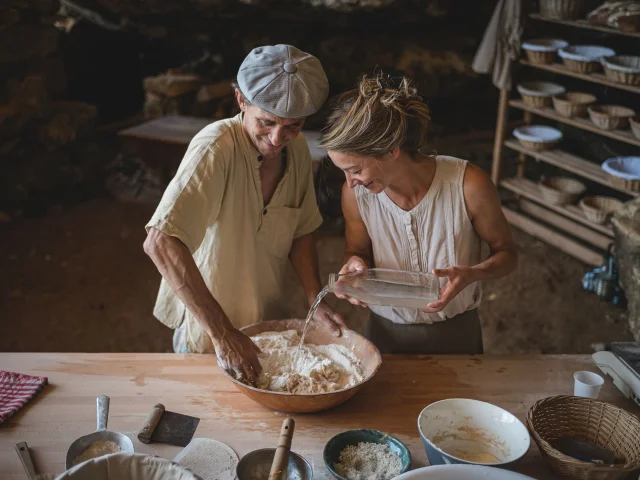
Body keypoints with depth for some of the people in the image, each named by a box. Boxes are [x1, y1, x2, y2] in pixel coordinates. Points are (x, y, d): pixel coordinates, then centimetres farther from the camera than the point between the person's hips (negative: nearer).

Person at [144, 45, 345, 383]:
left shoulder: (297, 149, -8)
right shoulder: (217, 148, -29)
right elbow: (160, 243, -40)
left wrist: (316, 301, -9)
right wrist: (223, 333, -41)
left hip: (269, 325, 6)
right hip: (205, 336, -6)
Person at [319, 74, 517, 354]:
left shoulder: (469, 186, -25)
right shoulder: (355, 194, -17)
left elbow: (506, 253, -9)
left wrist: (470, 274, -29)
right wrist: (356, 264, -21)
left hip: (455, 334, -1)